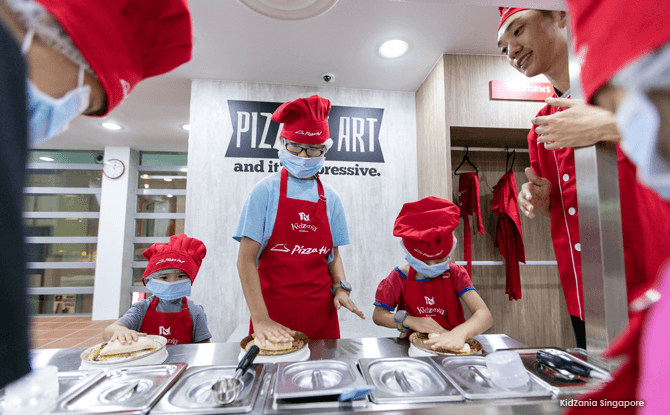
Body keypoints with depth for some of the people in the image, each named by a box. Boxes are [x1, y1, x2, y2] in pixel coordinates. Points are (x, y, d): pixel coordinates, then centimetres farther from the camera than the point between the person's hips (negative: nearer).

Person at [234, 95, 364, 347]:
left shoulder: (330, 198, 6)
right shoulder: (265, 191, -5)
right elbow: (246, 259, -10)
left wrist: (341, 287, -6)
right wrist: (260, 318, -18)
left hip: (320, 310, 3)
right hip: (273, 307, -2)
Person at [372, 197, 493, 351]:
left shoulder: (455, 274, -5)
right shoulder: (398, 277, -6)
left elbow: (485, 315, -16)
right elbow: (378, 315, -1)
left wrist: (460, 333, -36)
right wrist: (411, 321, -17)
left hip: (452, 346, 2)